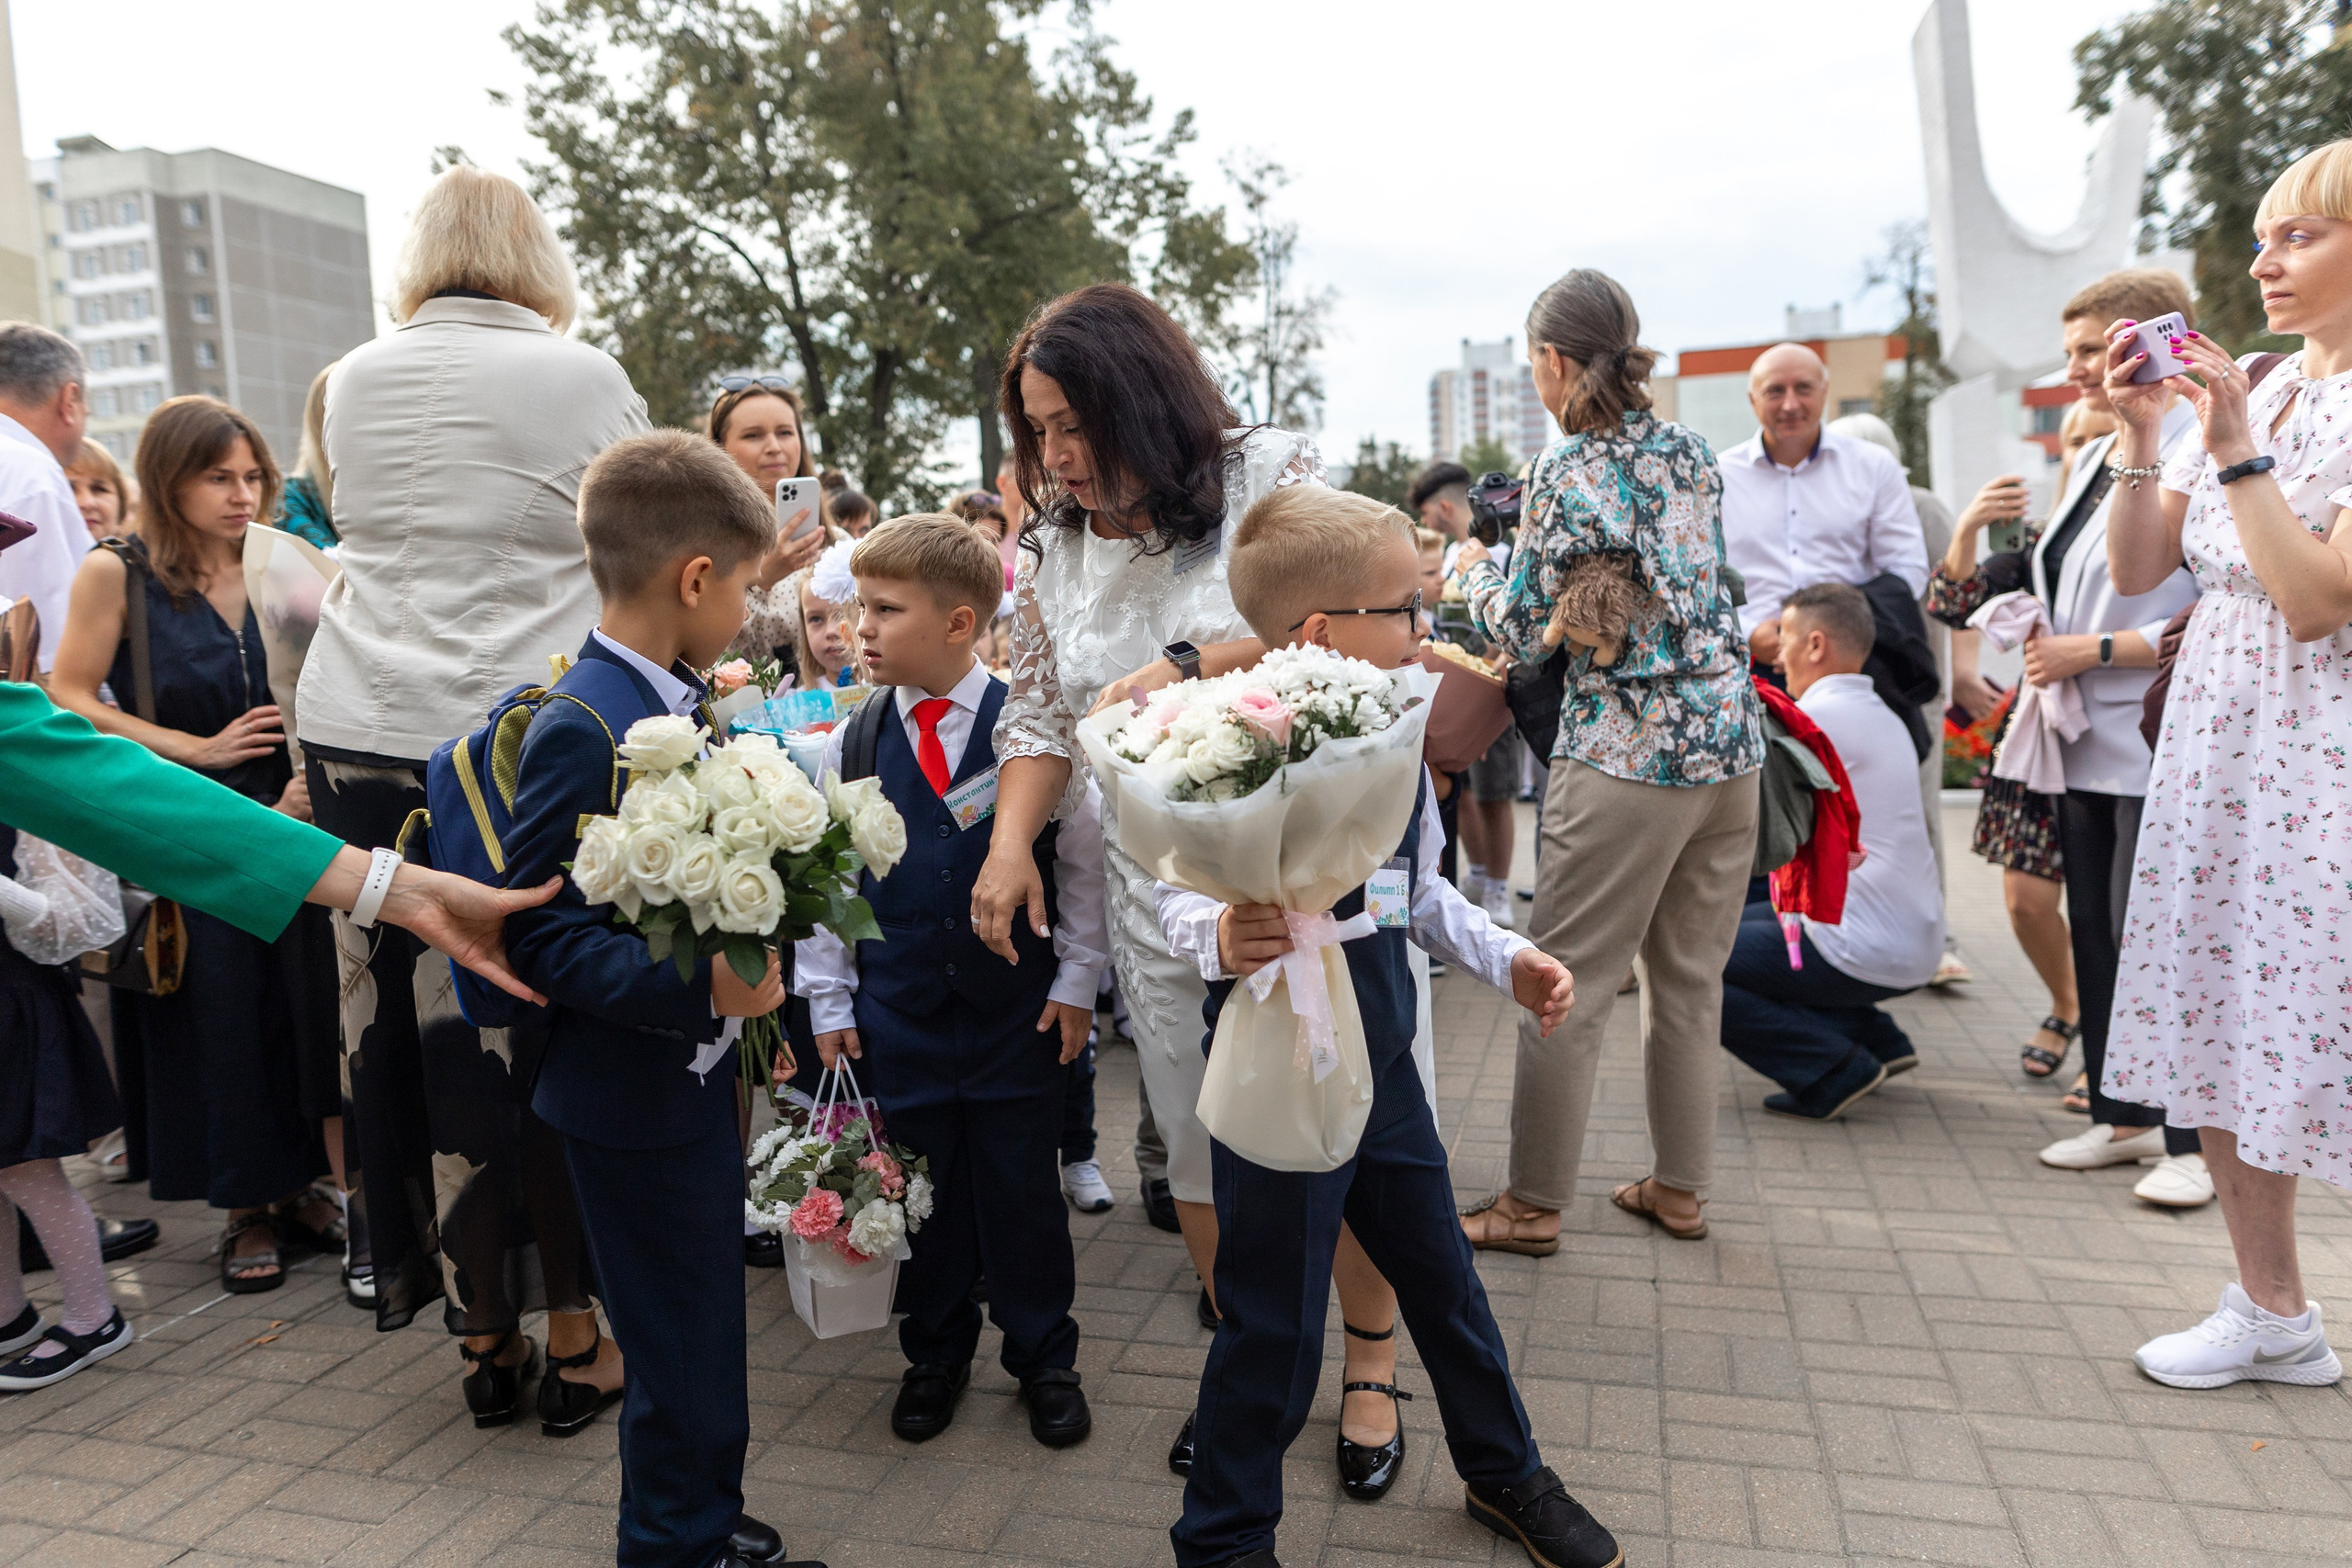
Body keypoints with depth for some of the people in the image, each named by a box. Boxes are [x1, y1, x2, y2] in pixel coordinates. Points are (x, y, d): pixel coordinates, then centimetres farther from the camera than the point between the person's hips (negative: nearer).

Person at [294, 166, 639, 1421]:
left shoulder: (354, 381, 10)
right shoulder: (584, 379, -2)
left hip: (360, 736, 4)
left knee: (417, 1029, 9)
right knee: (545, 1030, 5)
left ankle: (483, 1335, 21)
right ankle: (572, 1336, 16)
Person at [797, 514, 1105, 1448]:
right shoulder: (852, 742, 1)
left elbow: (1084, 860, 0)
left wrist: (1077, 980, -1)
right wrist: (829, 1000, 6)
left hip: (1018, 1011, -2)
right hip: (898, 1013, 2)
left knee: (1024, 1191, 8)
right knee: (922, 1191, 12)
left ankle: (1044, 1360, 29)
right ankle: (935, 1353, 34)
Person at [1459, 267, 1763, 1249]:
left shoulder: (1568, 472, -12)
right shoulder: (1688, 450, 9)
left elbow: (1525, 633, -8)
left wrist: (1477, 570, 11)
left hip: (1627, 762, -7)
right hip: (1732, 747, 8)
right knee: (1690, 981, 16)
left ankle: (1534, 1205, 13)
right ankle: (1679, 1187, 28)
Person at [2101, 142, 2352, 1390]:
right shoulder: (2251, 392, 11)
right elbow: (2137, 569, 9)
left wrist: (2237, 448, -18)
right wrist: (2140, 437, -3)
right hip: (2214, 740, 7)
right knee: (2220, 1024, 10)